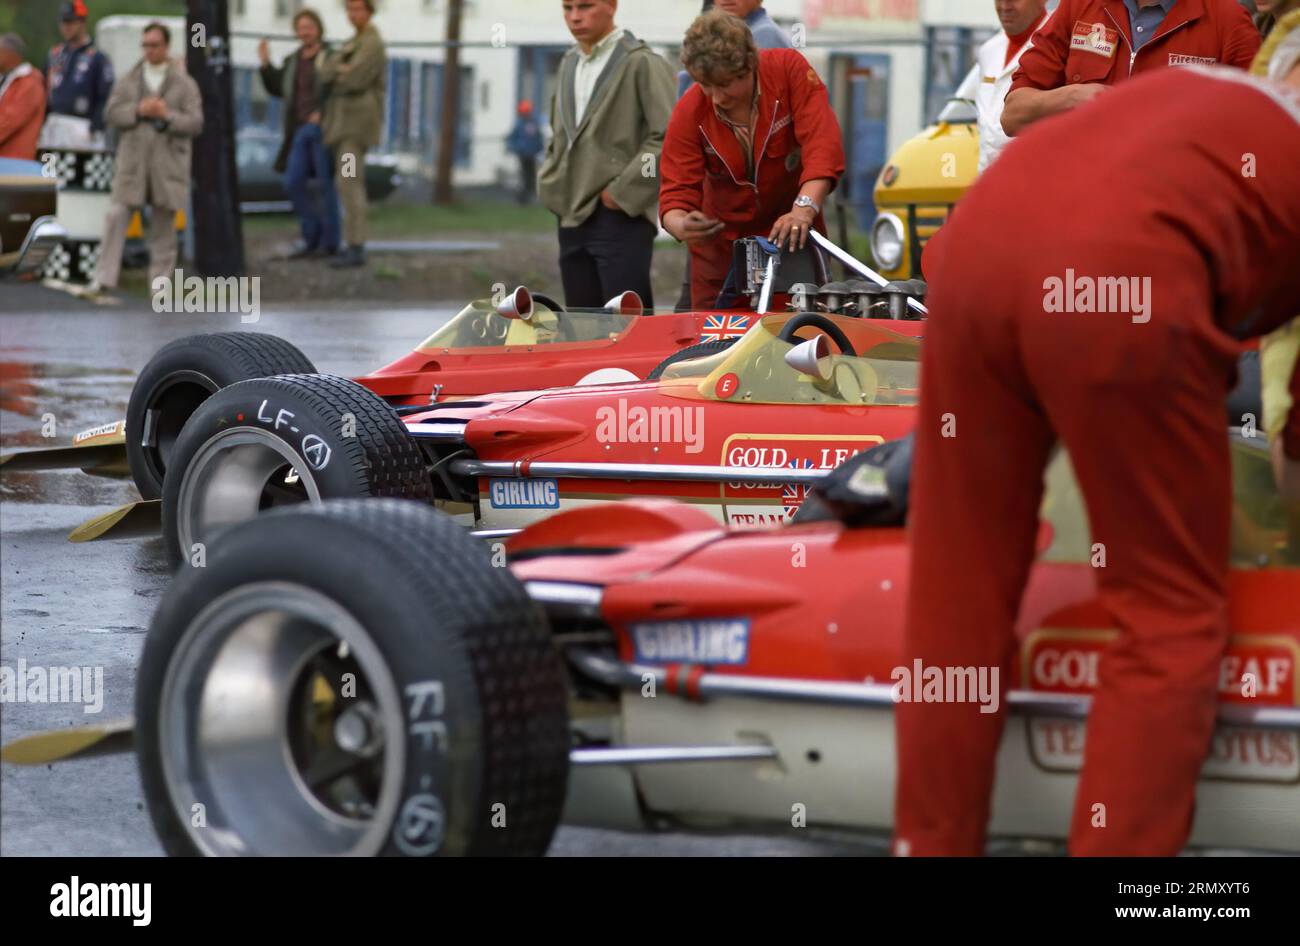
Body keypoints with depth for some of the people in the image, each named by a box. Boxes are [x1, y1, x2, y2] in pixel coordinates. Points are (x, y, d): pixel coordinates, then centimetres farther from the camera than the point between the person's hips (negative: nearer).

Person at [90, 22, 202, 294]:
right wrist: (138, 111, -12)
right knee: (117, 216, -9)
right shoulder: (128, 81, 11)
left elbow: (196, 123, 0)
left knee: (164, 225, 5)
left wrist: (167, 116, -15)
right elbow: (111, 114, 4)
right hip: (132, 161, 1)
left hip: (167, 163, -1)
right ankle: (104, 278, -9)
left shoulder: (185, 84, 6)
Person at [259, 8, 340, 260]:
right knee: (293, 184, 4)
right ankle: (312, 237, 15)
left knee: (325, 185, -1)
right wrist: (265, 63, 7)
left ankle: (329, 243, 6)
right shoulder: (293, 61, 15)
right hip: (300, 131, 7)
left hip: (323, 129, -7)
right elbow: (277, 88, 19)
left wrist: (323, 113, -16)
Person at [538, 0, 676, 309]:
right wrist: (552, 185, 10)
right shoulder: (569, 64, 16)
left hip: (621, 219, -7)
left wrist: (622, 191, -14)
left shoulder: (642, 63, -7)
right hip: (572, 219, 7)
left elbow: (668, 138, -14)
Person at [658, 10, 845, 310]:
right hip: (721, 242, 1)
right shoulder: (689, 113, -15)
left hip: (794, 239, -1)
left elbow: (822, 144, -27)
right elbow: (677, 192, -15)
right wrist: (681, 226, -39)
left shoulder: (789, 69, -18)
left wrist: (804, 209, -41)